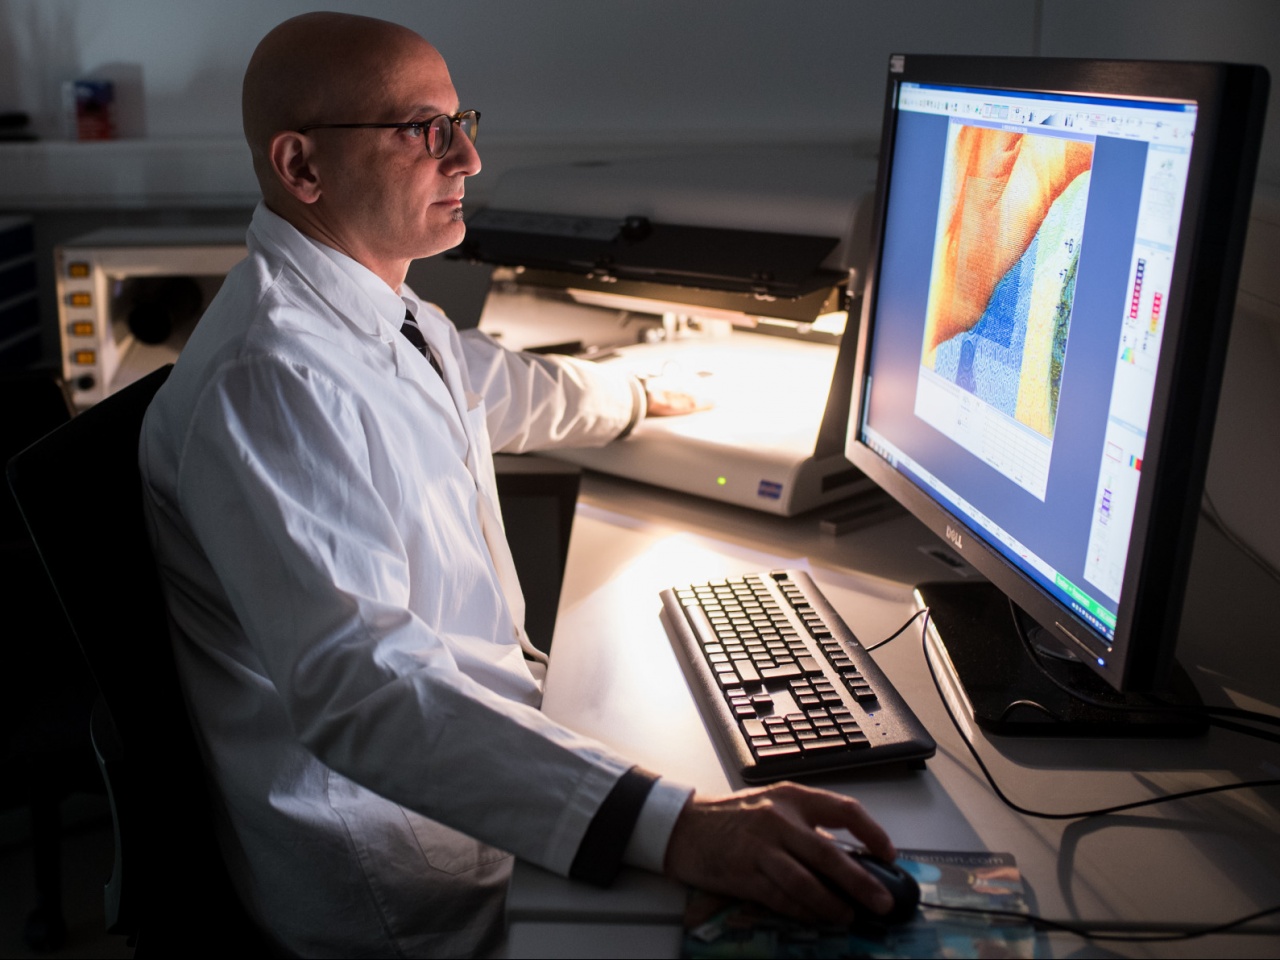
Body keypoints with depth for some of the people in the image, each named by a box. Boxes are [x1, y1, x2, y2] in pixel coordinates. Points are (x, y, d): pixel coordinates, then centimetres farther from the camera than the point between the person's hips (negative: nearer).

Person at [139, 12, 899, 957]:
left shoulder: (389, 313, 3)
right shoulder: (267, 381, -27)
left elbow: (516, 391, 25)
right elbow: (362, 684, -38)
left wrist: (636, 397, 44)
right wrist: (671, 826, -47)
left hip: (486, 717, 9)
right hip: (406, 876, -9)